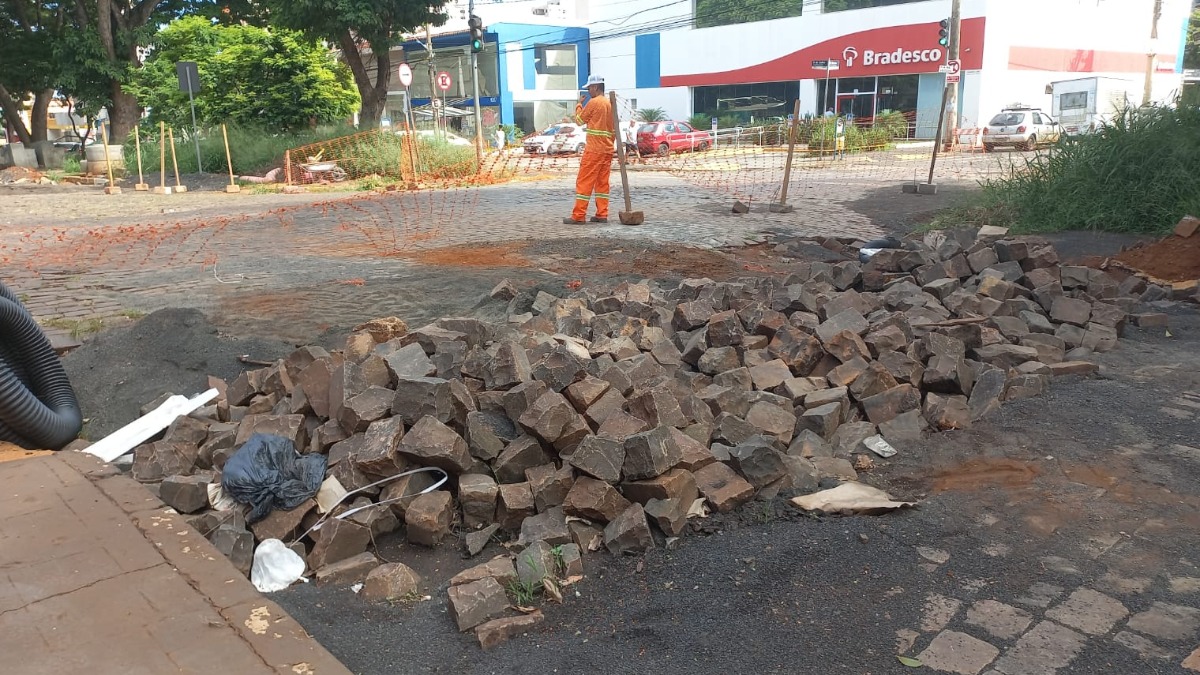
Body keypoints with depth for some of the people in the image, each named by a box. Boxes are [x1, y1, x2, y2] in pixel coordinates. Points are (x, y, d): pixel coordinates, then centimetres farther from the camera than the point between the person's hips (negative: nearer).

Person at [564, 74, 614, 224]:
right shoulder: (610, 104, 13)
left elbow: (579, 120, 1)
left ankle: (578, 216, -6)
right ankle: (602, 215, 7)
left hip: (594, 150, -8)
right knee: (602, 182, 9)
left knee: (584, 182, -5)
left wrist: (579, 103, 13)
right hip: (607, 149, 8)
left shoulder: (593, 102, -10)